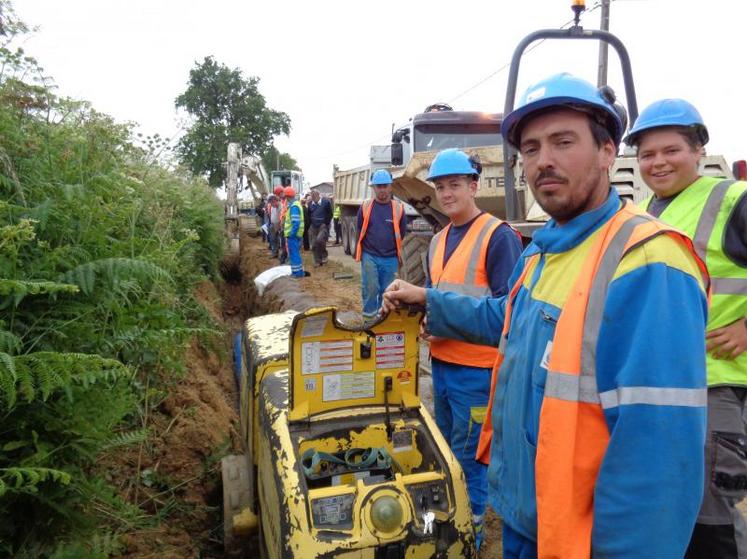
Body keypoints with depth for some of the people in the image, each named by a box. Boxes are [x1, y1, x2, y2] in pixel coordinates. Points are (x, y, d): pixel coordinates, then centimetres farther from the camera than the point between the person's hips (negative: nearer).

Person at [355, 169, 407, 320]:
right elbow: (360, 231, 9)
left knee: (386, 291, 11)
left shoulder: (398, 208, -1)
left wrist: (398, 253, 10)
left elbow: (402, 233, 8)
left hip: (390, 258, 1)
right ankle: (368, 316, 10)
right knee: (370, 288, -6)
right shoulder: (365, 207, 0)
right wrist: (360, 252, 12)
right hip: (369, 256, -1)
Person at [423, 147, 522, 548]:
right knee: (445, 444, 22)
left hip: (476, 368, -8)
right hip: (441, 362, 8)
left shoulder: (498, 237, -13)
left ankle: (470, 530, 24)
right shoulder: (439, 240, 12)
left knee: (468, 453, 5)